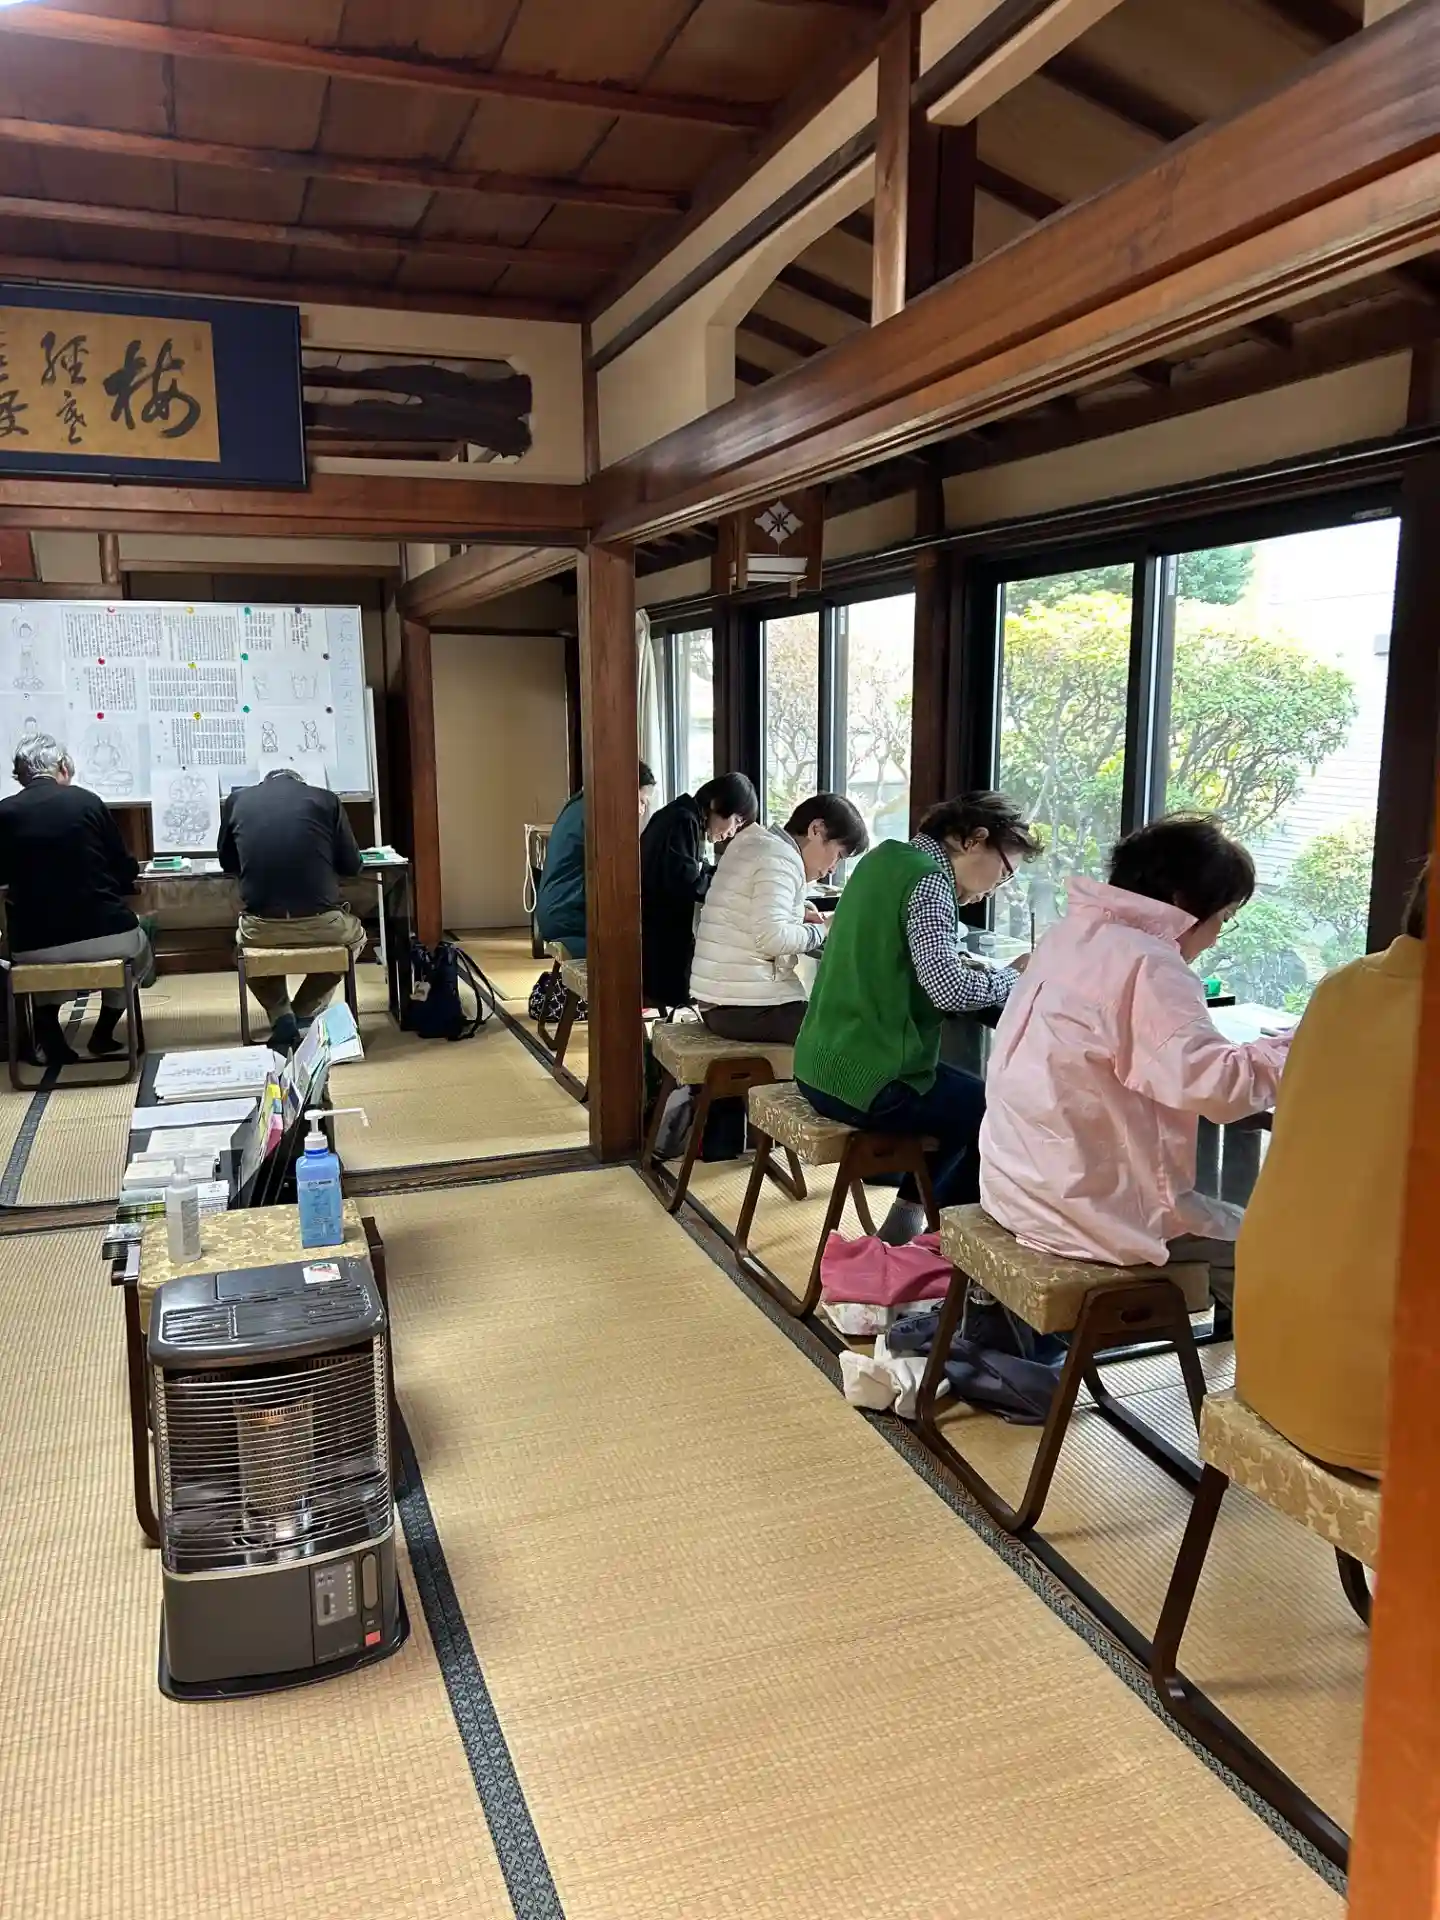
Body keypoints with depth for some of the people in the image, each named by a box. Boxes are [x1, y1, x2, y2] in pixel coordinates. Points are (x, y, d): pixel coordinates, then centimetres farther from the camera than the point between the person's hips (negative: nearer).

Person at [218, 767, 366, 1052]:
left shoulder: (236, 799, 11)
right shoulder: (326, 799, 7)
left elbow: (228, 863, 24)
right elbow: (351, 866, 12)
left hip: (261, 927, 1)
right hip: (321, 924, -1)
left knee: (245, 938, 38)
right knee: (355, 935, 34)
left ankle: (281, 1018, 17)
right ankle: (305, 1016, 22)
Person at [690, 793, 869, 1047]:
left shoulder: (760, 842, 15)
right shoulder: (781, 859, -13)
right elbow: (772, 937, -27)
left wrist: (797, 914, 14)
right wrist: (820, 931, -10)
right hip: (747, 1007, -10)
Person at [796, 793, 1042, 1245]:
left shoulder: (885, 857, 12)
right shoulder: (930, 880, -15)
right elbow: (948, 990, -25)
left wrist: (966, 964, 8)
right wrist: (1015, 976, -7)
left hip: (822, 1066, 10)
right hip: (868, 1081, -10)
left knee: (967, 1098, 26)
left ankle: (911, 1216, 28)